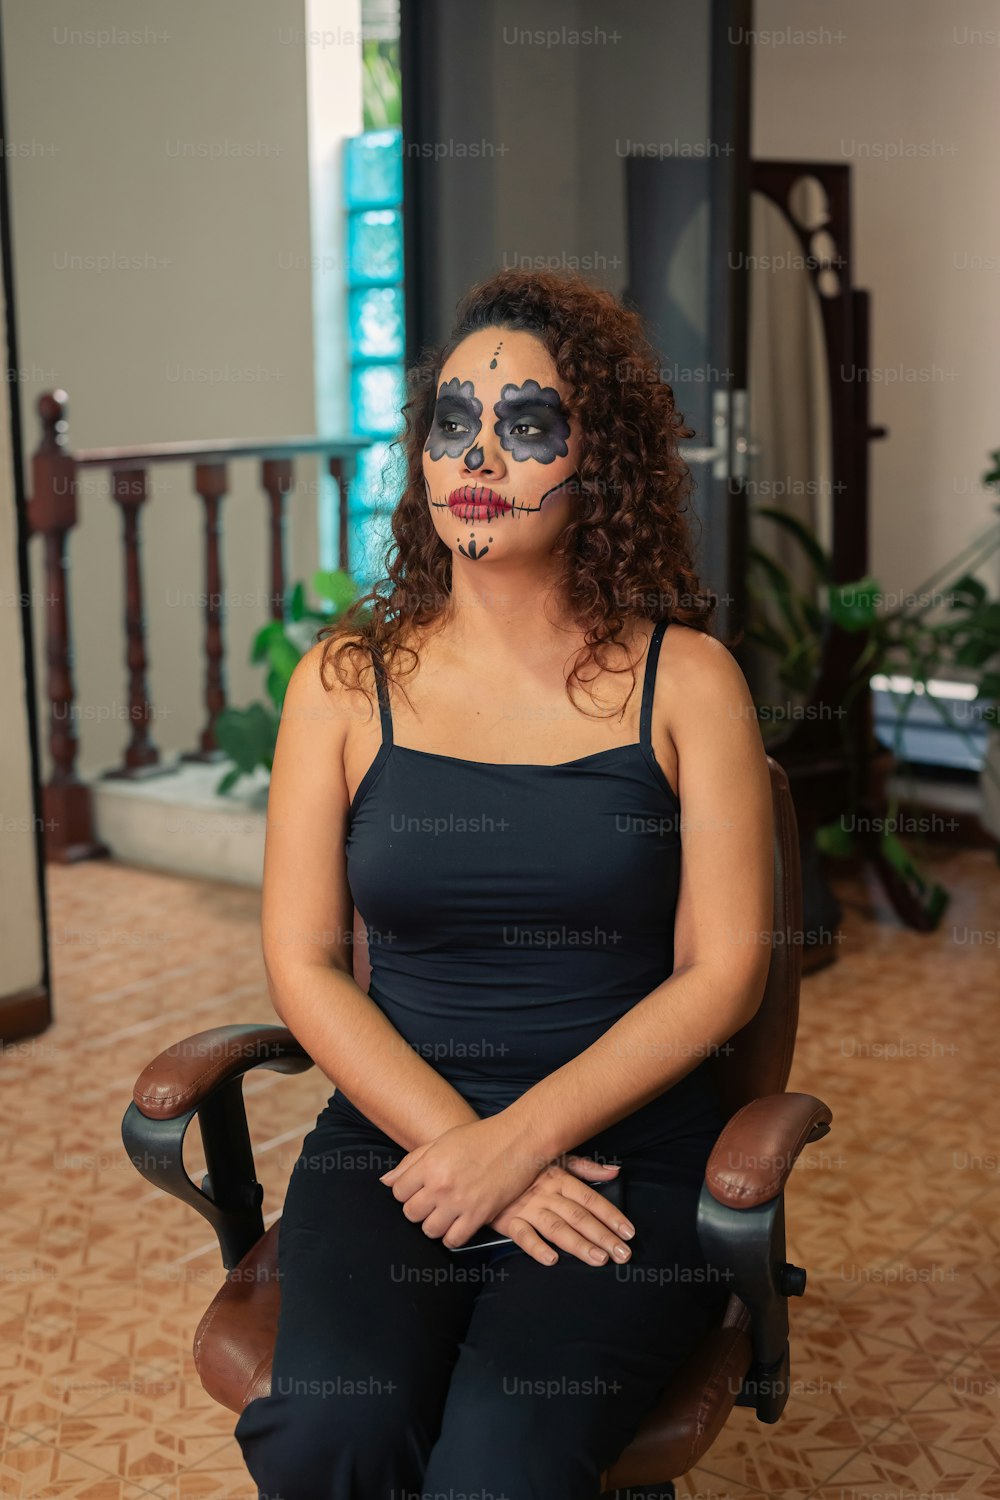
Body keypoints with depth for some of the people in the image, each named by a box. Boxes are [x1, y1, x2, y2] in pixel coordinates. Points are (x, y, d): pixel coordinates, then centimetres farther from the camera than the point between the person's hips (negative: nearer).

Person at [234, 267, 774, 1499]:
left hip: (627, 1155, -1)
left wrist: (521, 1140, -13)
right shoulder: (347, 681, 5)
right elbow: (304, 963, 1)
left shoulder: (685, 680, 1)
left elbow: (723, 972, -3)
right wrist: (460, 1145, -11)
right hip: (392, 1140, 2)